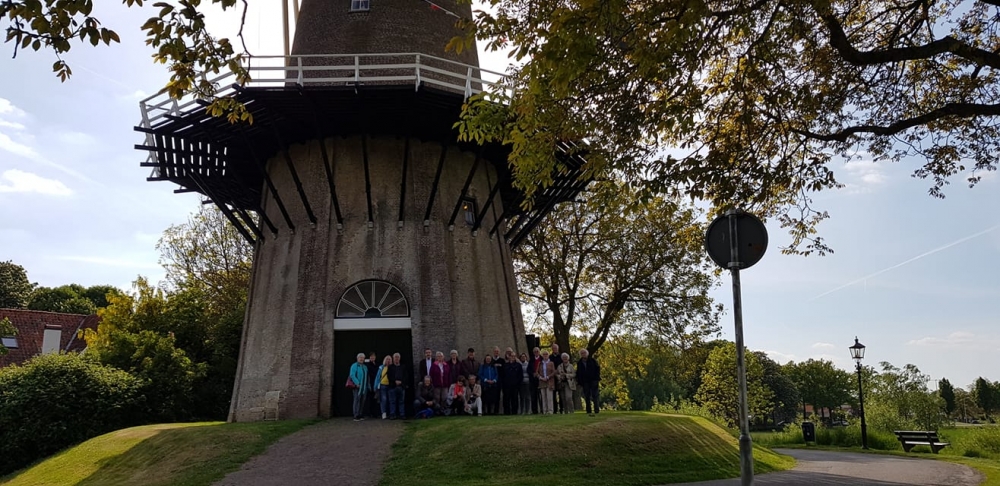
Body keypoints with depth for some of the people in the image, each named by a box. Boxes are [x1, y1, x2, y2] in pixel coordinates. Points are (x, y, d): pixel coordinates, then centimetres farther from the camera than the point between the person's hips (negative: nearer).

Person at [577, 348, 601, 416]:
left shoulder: (592, 360, 5)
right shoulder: (579, 363, 10)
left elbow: (598, 369, 4)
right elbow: (578, 373, 12)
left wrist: (597, 378, -6)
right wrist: (579, 382, 4)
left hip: (593, 380, -2)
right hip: (585, 382, 2)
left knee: (595, 395, -5)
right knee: (587, 397, 2)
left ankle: (597, 410, -4)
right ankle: (588, 411, 6)